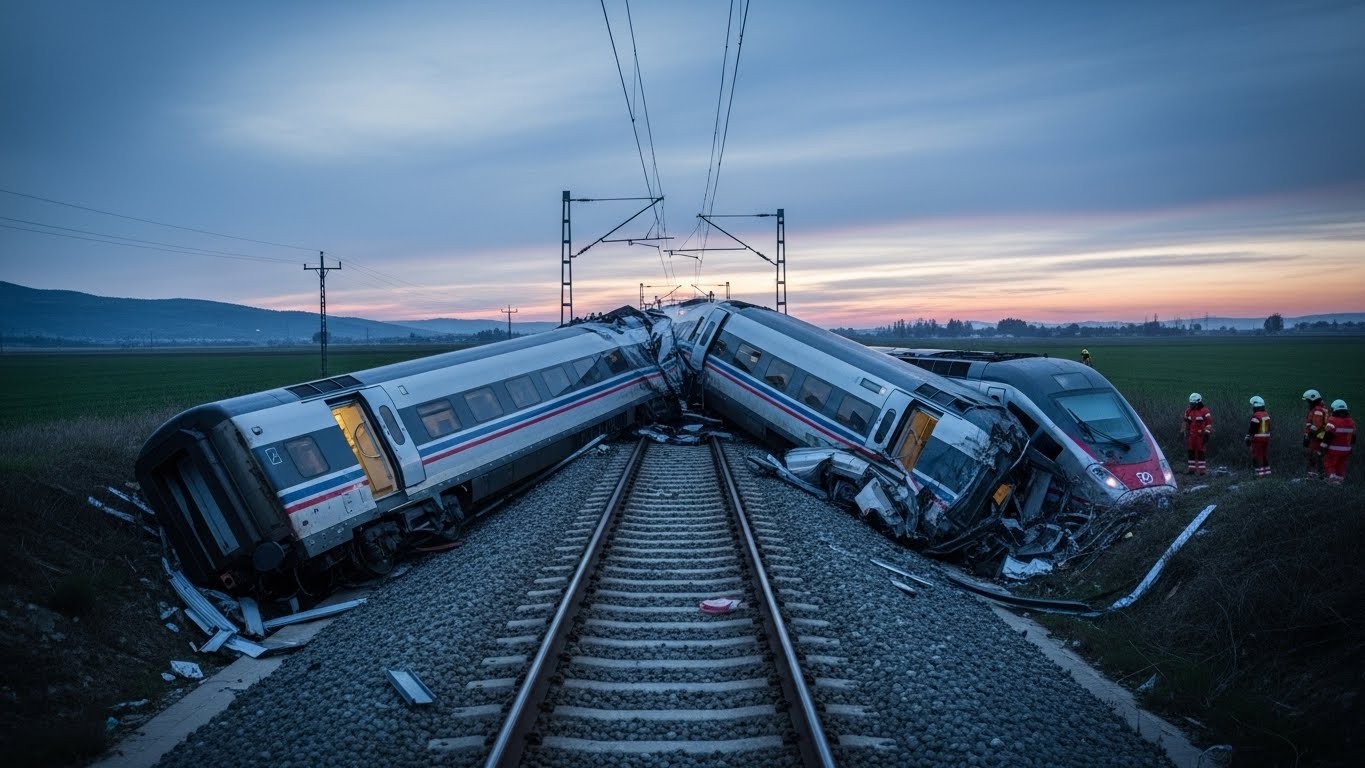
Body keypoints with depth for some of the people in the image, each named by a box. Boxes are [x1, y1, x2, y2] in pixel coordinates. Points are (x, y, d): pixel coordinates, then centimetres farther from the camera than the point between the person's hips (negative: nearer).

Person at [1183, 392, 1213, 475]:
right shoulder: (1188, 411, 11)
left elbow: (1209, 423, -8)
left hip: (1200, 436, -6)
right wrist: (1185, 434, 18)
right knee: (1190, 452, 6)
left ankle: (1201, 469, 4)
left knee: (1200, 452, -2)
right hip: (1191, 436, 6)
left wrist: (1206, 434, -11)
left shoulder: (1204, 411, -7)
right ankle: (1191, 469, 13)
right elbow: (1186, 423, 19)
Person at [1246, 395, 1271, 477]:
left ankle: (1259, 473, -6)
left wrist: (1248, 439, -13)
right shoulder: (1267, 415, 10)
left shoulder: (1256, 416, -17)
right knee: (1265, 456, 14)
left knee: (1257, 456, -4)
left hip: (1257, 439, -8)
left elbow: (1252, 429, -18)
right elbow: (1269, 428, 17)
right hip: (1266, 438, 8)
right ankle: (1266, 472, 18)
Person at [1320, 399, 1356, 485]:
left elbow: (1328, 436, -20)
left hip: (1333, 449, -6)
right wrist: (1351, 448, 25)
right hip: (1346, 449, 6)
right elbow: (1353, 437, 14)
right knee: (1341, 465, 16)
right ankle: (1340, 479, 21)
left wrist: (1323, 447, -13)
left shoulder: (1333, 421, -18)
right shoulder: (1351, 422, 5)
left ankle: (1333, 477, -8)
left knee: (1329, 464, 4)